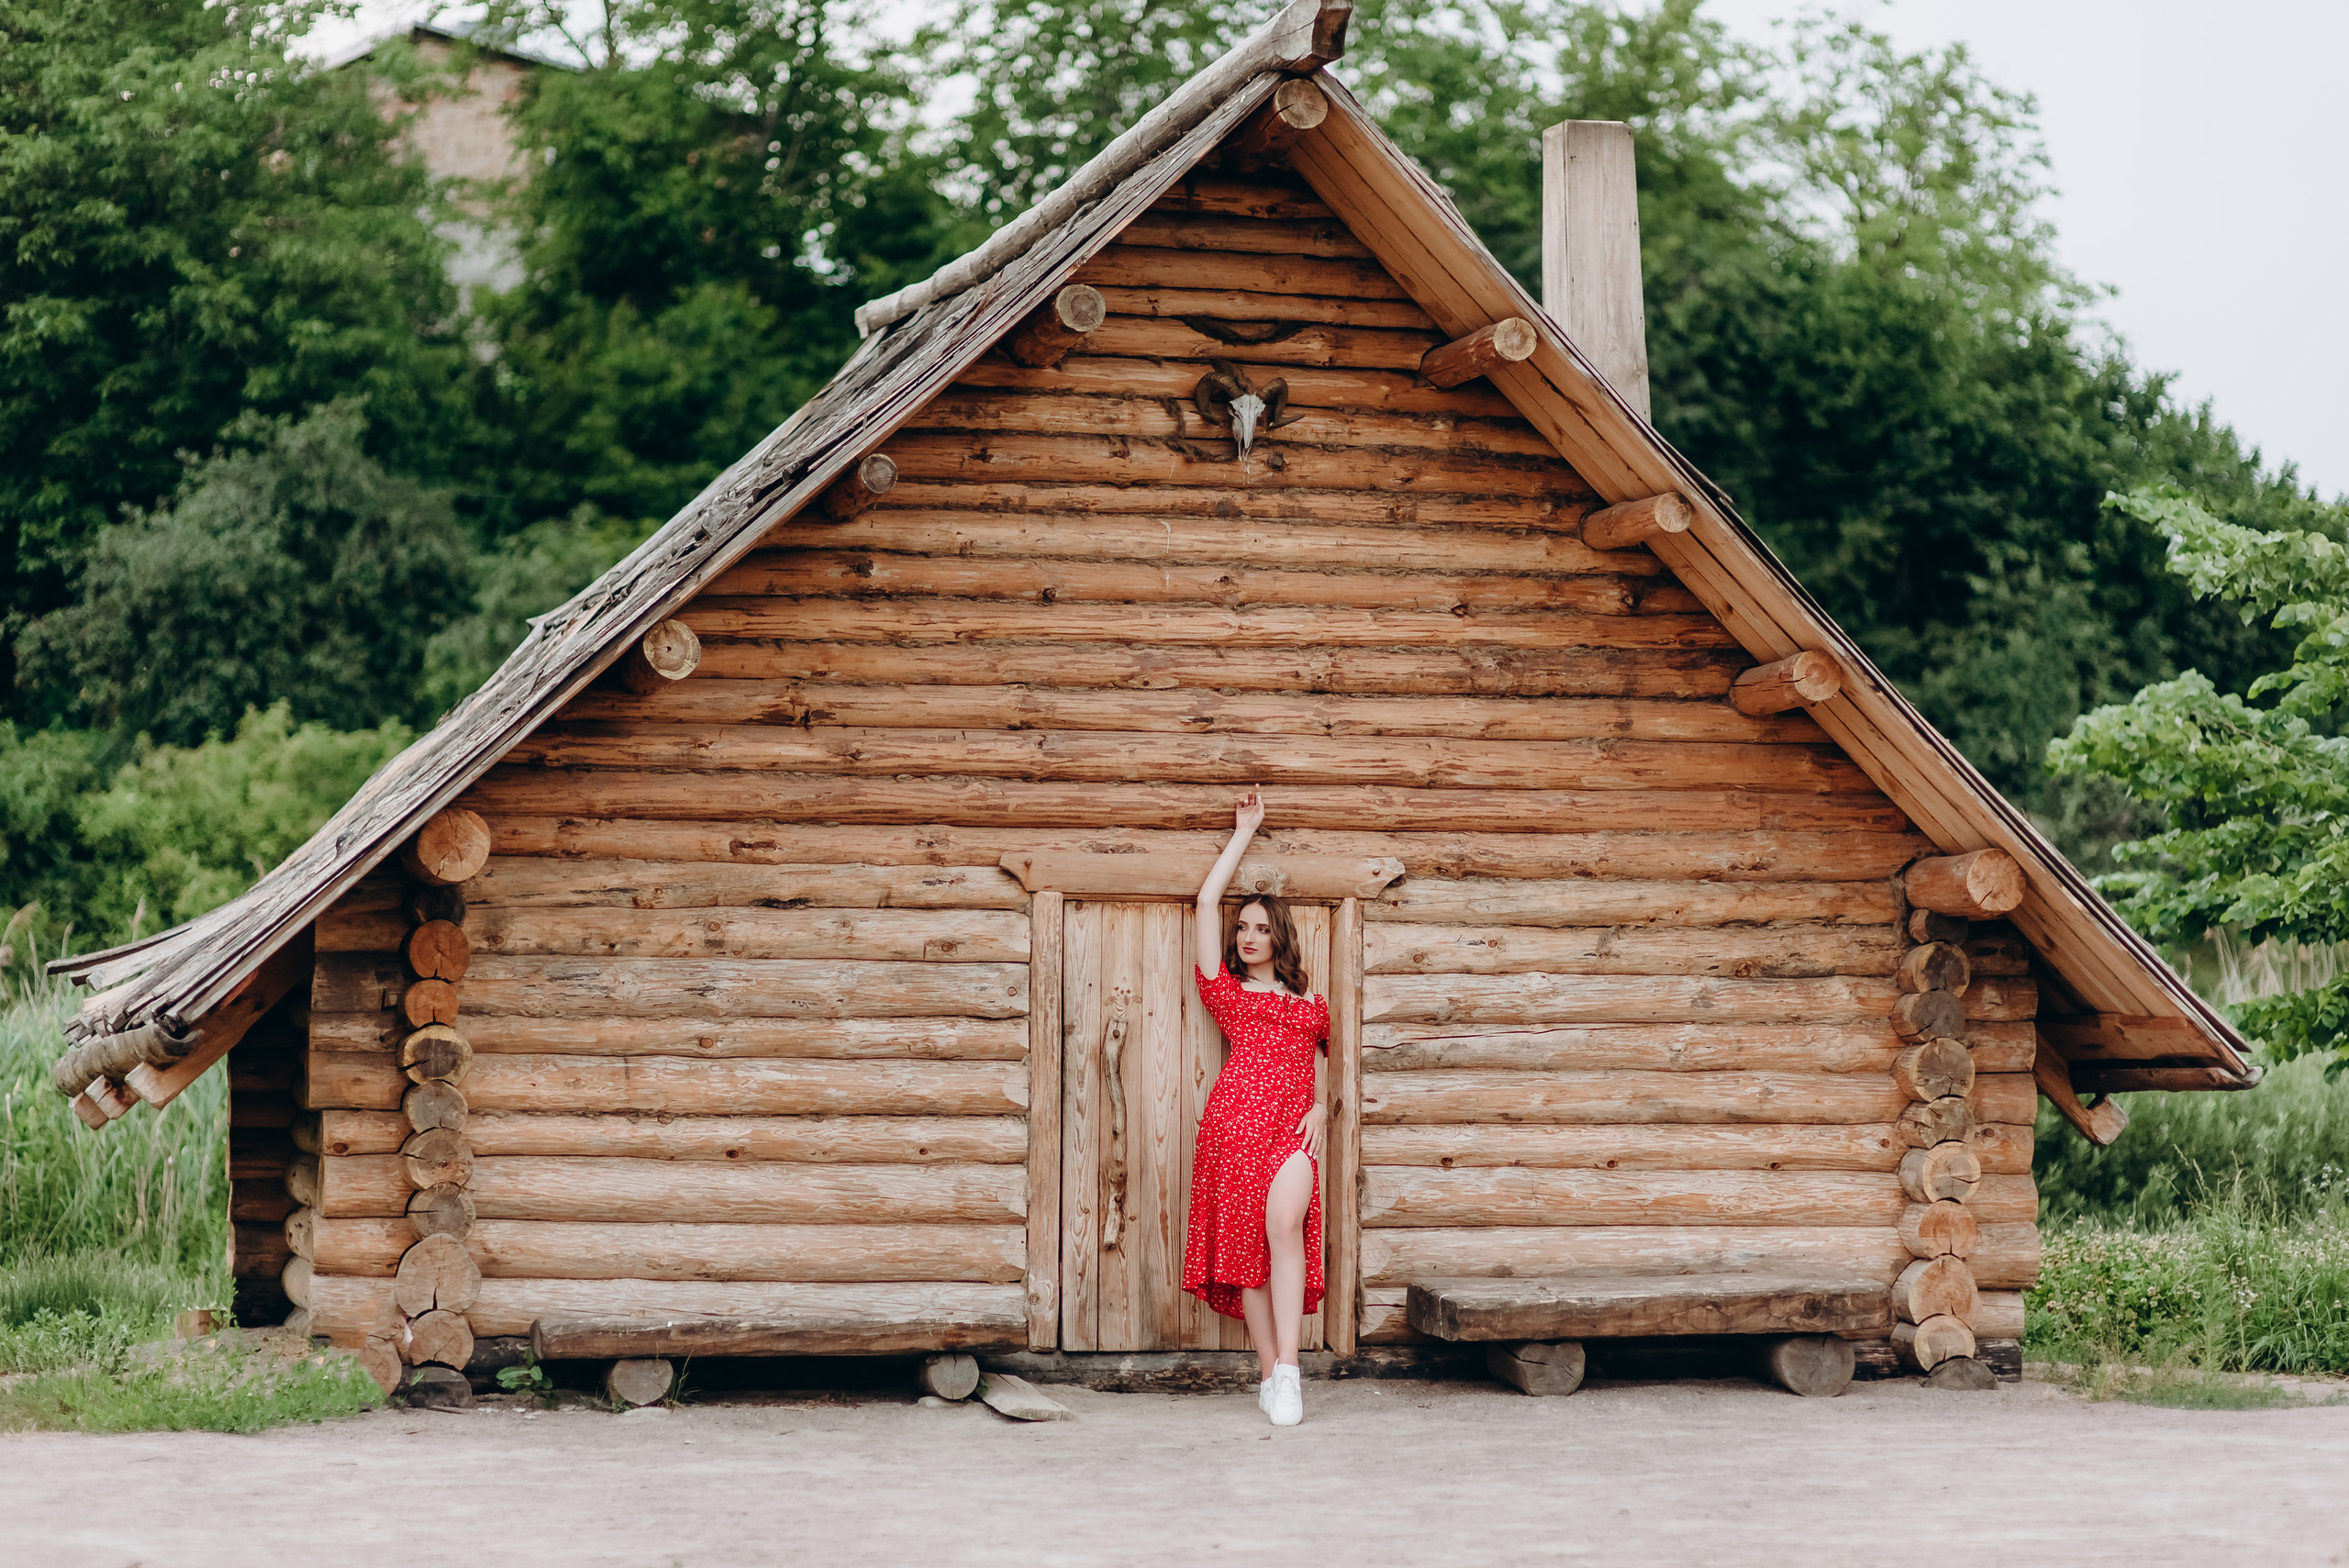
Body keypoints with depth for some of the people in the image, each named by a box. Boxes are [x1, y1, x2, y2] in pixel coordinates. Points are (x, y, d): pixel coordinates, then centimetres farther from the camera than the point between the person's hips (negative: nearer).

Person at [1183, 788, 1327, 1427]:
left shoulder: (1311, 1006, 24)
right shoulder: (1226, 991, 19)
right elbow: (1207, 902, 16)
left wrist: (1321, 1108, 2)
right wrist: (1244, 834, 22)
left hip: (1294, 1126, 0)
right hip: (1235, 1120, 1)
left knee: (1284, 1226, -23)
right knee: (1245, 1243, -7)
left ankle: (1287, 1370, -27)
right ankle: (1270, 1374, -4)